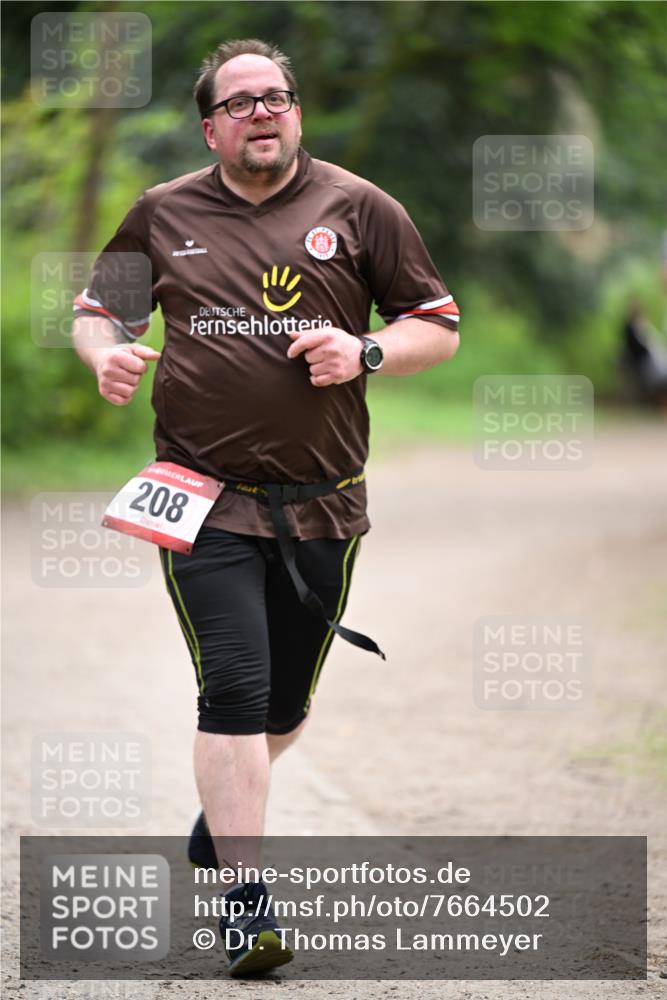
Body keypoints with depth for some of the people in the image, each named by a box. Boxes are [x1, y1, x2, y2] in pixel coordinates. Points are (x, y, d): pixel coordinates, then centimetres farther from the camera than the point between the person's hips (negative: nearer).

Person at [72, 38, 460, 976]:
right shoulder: (163, 214, 7)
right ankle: (244, 900, -14)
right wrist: (105, 353, -3)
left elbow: (440, 327, 8)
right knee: (234, 689, -15)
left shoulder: (358, 209, 4)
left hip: (322, 504, 2)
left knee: (285, 703, 12)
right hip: (204, 500, -1)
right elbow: (98, 306, 20)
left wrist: (366, 352, -11)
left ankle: (220, 815, 43)